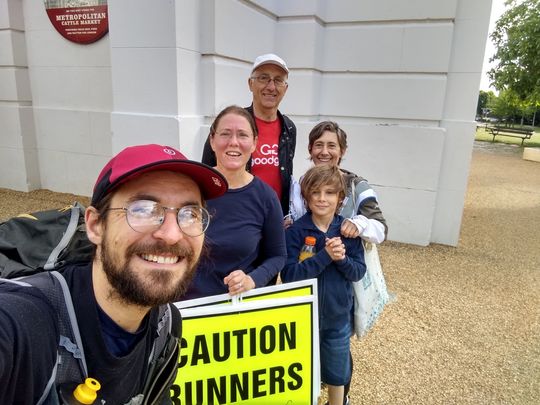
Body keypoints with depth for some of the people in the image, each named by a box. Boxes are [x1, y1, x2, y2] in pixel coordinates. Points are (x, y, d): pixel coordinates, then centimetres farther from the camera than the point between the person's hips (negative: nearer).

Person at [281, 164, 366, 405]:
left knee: (337, 374, 23)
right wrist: (324, 256, -29)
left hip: (339, 316, 3)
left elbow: (359, 272, -5)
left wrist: (342, 259, -24)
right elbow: (288, 275, -21)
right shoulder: (295, 231, -15)